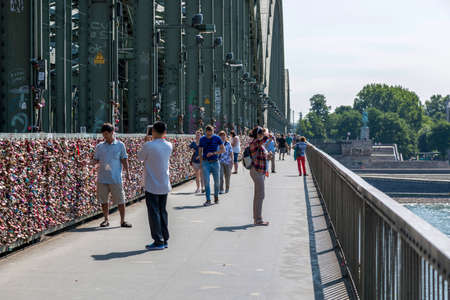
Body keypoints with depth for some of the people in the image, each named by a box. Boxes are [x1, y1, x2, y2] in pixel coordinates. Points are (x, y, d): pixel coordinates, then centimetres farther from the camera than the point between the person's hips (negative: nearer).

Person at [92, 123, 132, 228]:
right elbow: (96, 160, 10)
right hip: (102, 179, 3)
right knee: (104, 200, 8)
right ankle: (106, 220, 20)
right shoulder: (99, 146, 9)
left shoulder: (120, 145, 3)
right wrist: (90, 162, -11)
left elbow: (124, 160, 4)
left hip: (115, 179, -2)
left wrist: (127, 173, -2)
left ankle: (123, 220, 8)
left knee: (120, 200, -1)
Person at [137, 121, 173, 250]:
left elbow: (140, 157, 0)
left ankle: (158, 241, -1)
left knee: (154, 213, 0)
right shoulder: (169, 146, 1)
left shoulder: (148, 146, -17)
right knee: (162, 212, 14)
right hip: (164, 186, 6)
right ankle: (165, 240, 17)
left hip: (152, 186, -6)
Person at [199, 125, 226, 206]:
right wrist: (201, 162, 5)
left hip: (215, 162, 0)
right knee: (206, 181, -9)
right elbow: (200, 151, 11)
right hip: (206, 163, 0)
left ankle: (216, 196, 30)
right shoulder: (202, 139, 2)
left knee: (216, 181, 7)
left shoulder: (217, 138, -2)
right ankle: (208, 200, -8)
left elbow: (223, 150, -4)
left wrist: (213, 153, -16)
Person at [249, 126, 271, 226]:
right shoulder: (254, 143, -16)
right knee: (260, 195, -9)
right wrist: (266, 131, -8)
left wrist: (267, 156, 5)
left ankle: (256, 218, 18)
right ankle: (258, 219, -7)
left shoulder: (259, 144, 14)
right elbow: (266, 137, -28)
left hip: (261, 172, 10)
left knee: (258, 195, 13)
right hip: (257, 172, -10)